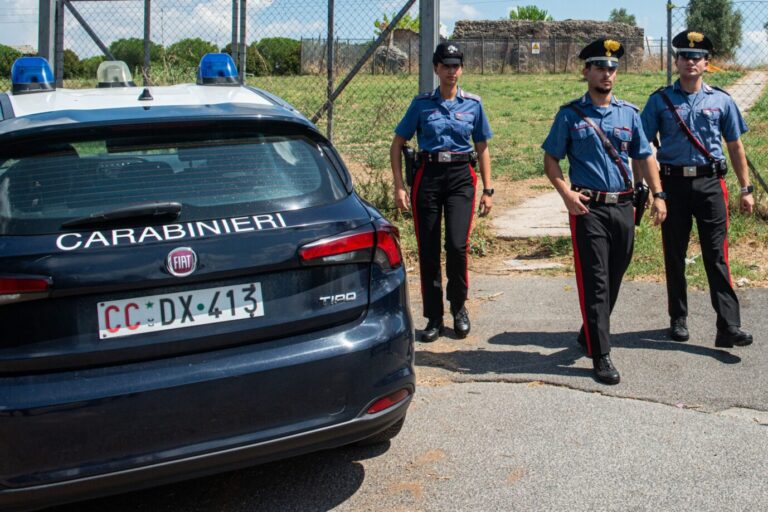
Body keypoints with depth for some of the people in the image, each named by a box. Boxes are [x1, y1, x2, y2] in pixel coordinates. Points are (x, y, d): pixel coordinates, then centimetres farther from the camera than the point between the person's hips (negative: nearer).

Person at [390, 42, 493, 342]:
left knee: (457, 245, -14)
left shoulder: (473, 104, 6)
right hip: (428, 175, 0)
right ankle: (434, 318, 15)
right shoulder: (422, 103, 4)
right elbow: (397, 144, 6)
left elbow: (482, 148, 13)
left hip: (461, 177, 0)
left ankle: (458, 307, 11)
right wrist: (399, 186, -3)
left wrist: (487, 190, 8)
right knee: (428, 250, 2)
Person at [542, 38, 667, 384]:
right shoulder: (570, 114, 1)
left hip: (624, 207, 4)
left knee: (614, 279, 12)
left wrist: (658, 194, 1)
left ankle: (590, 335, 32)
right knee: (594, 283, -5)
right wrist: (566, 193, -14)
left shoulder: (629, 113, 11)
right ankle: (600, 356, 0)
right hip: (589, 209, -4)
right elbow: (551, 160, 2)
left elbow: (644, 157, 13)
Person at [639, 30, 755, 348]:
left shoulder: (721, 101, 8)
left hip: (710, 183, 0)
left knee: (717, 256, -4)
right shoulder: (660, 101, 5)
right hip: (673, 183, 0)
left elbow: (735, 147, 12)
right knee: (674, 256, 8)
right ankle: (678, 319, 22)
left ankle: (729, 327, -6)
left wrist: (746, 188, 9)